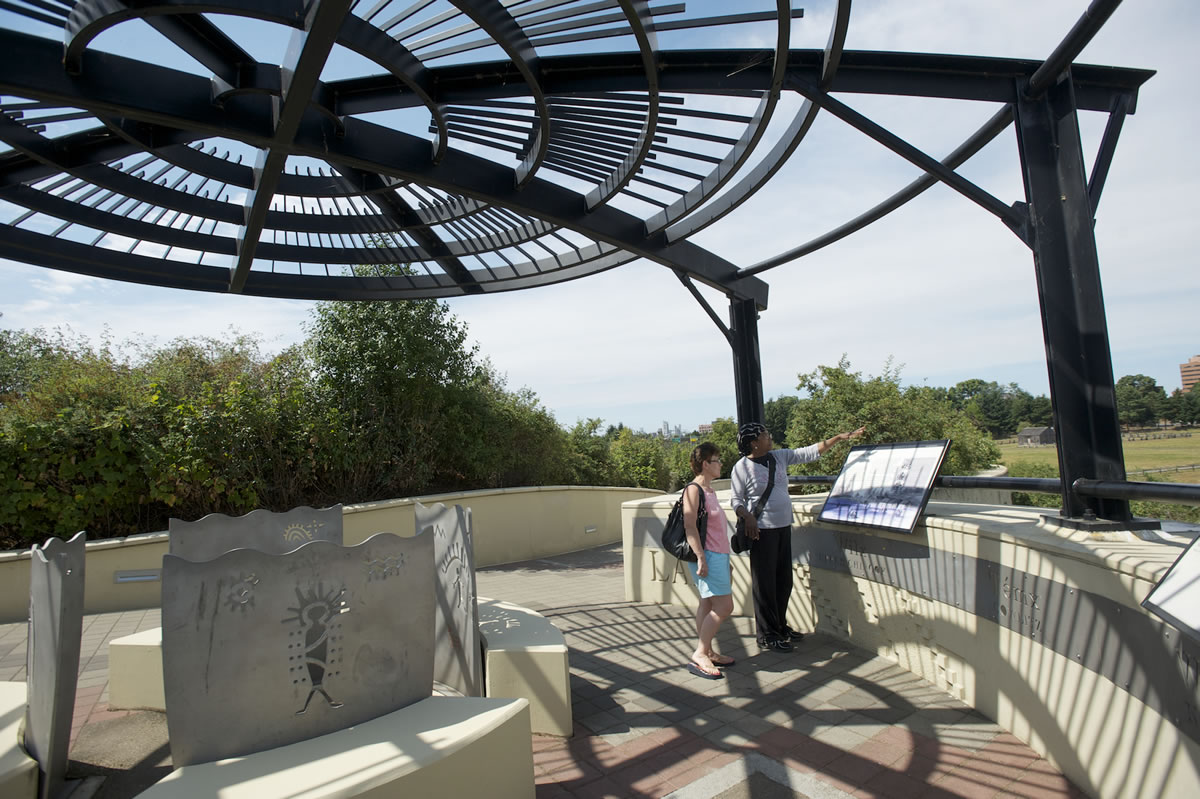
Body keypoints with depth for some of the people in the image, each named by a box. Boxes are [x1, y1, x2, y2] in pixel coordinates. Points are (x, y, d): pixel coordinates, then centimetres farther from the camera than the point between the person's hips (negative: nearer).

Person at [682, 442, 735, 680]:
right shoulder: (693, 490, -15)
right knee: (724, 606, -10)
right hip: (707, 556, -9)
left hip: (718, 555, 9)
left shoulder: (709, 490, 15)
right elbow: (690, 526, -21)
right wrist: (701, 558, -24)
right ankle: (699, 656, -4)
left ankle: (706, 652, 21)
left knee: (708, 605, 13)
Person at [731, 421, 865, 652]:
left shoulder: (779, 457, 8)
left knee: (784, 580, 15)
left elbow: (809, 452, 11)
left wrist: (839, 438, 8)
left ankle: (780, 626, 31)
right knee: (765, 583, 0)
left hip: (783, 527, 7)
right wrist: (748, 516, -26)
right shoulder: (742, 468, -9)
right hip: (762, 530, -7)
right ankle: (767, 635, 11)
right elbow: (736, 500, -7)